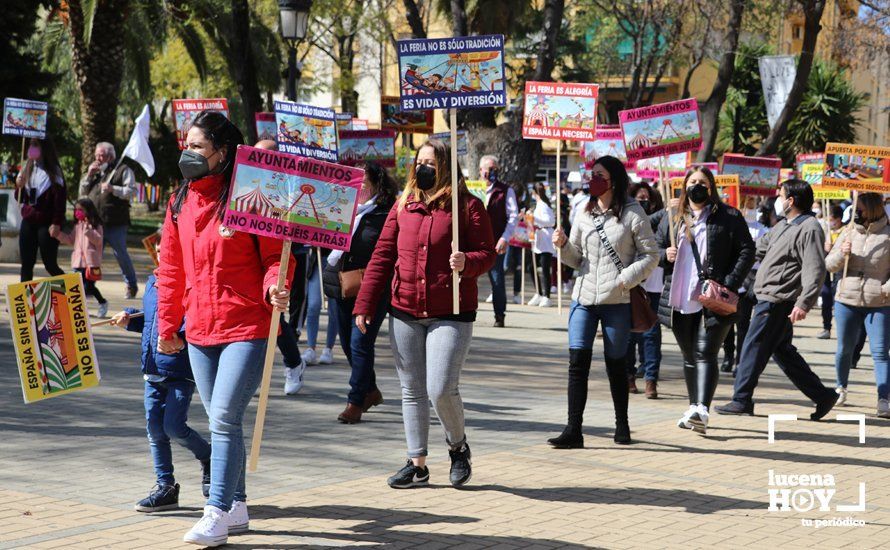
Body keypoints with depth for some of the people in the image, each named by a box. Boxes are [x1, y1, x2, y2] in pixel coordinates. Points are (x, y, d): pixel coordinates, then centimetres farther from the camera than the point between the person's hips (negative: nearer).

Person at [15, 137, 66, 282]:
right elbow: (20, 199, 17)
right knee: (26, 264, 5)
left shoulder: (54, 171, -7)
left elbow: (60, 200, -11)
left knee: (50, 265, -4)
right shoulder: (27, 169, 11)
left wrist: (56, 224, -18)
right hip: (28, 222, 6)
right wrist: (19, 187, -4)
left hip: (46, 224, -6)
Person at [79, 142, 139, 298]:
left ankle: (131, 286, 14)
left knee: (121, 254, 1)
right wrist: (88, 175, 4)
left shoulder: (123, 170, 1)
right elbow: (82, 192, 17)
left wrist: (113, 189, -20)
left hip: (116, 224, -5)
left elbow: (132, 191, -8)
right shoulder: (94, 171, 21)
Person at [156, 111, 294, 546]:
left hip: (246, 328, -6)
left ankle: (217, 515, -10)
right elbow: (171, 270, 16)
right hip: (199, 332, 6)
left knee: (224, 418, -13)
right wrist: (166, 327, 16)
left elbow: (275, 256, -5)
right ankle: (236, 506, 23)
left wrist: (275, 287, -26)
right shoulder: (180, 204, 10)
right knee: (221, 421, 13)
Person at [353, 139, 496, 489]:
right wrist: (364, 305, 7)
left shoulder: (467, 206, -3)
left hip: (450, 314, -5)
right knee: (411, 391, 8)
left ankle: (457, 444, 18)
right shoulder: (403, 206, 10)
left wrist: (466, 262, -27)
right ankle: (417, 463, 17)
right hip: (404, 314, 5)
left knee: (441, 390, -10)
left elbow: (487, 254, -4)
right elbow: (382, 257, 11)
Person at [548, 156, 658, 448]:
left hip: (617, 302, -4)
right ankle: (573, 429, -6)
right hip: (584, 297, 4)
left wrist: (625, 279, -14)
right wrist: (563, 245, -4)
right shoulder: (585, 214, 11)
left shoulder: (632, 213, -4)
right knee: (578, 362, -6)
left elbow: (650, 255, -3)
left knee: (616, 363, 8)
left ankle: (622, 424, 24)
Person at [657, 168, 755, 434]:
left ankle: (702, 410, -25)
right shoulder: (673, 218, 14)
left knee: (705, 354, -15)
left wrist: (729, 284, -13)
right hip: (680, 301, 5)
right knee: (689, 358, 13)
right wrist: (665, 255, -5)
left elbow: (747, 252, -2)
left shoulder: (729, 217, 1)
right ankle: (694, 409, 22)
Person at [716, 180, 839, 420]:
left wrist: (803, 303, -28)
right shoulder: (783, 226, 17)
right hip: (770, 299, 10)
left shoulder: (810, 229, -13)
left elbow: (815, 270, -20)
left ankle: (742, 400, 3)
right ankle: (822, 396, 17)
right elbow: (760, 248, 28)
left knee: (753, 347, -5)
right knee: (782, 351, 13)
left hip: (778, 301, -10)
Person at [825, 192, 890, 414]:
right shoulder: (849, 233, 6)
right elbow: (829, 264, 9)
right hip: (847, 299, 3)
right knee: (844, 348, 14)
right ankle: (841, 388, 35)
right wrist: (842, 254, -12)